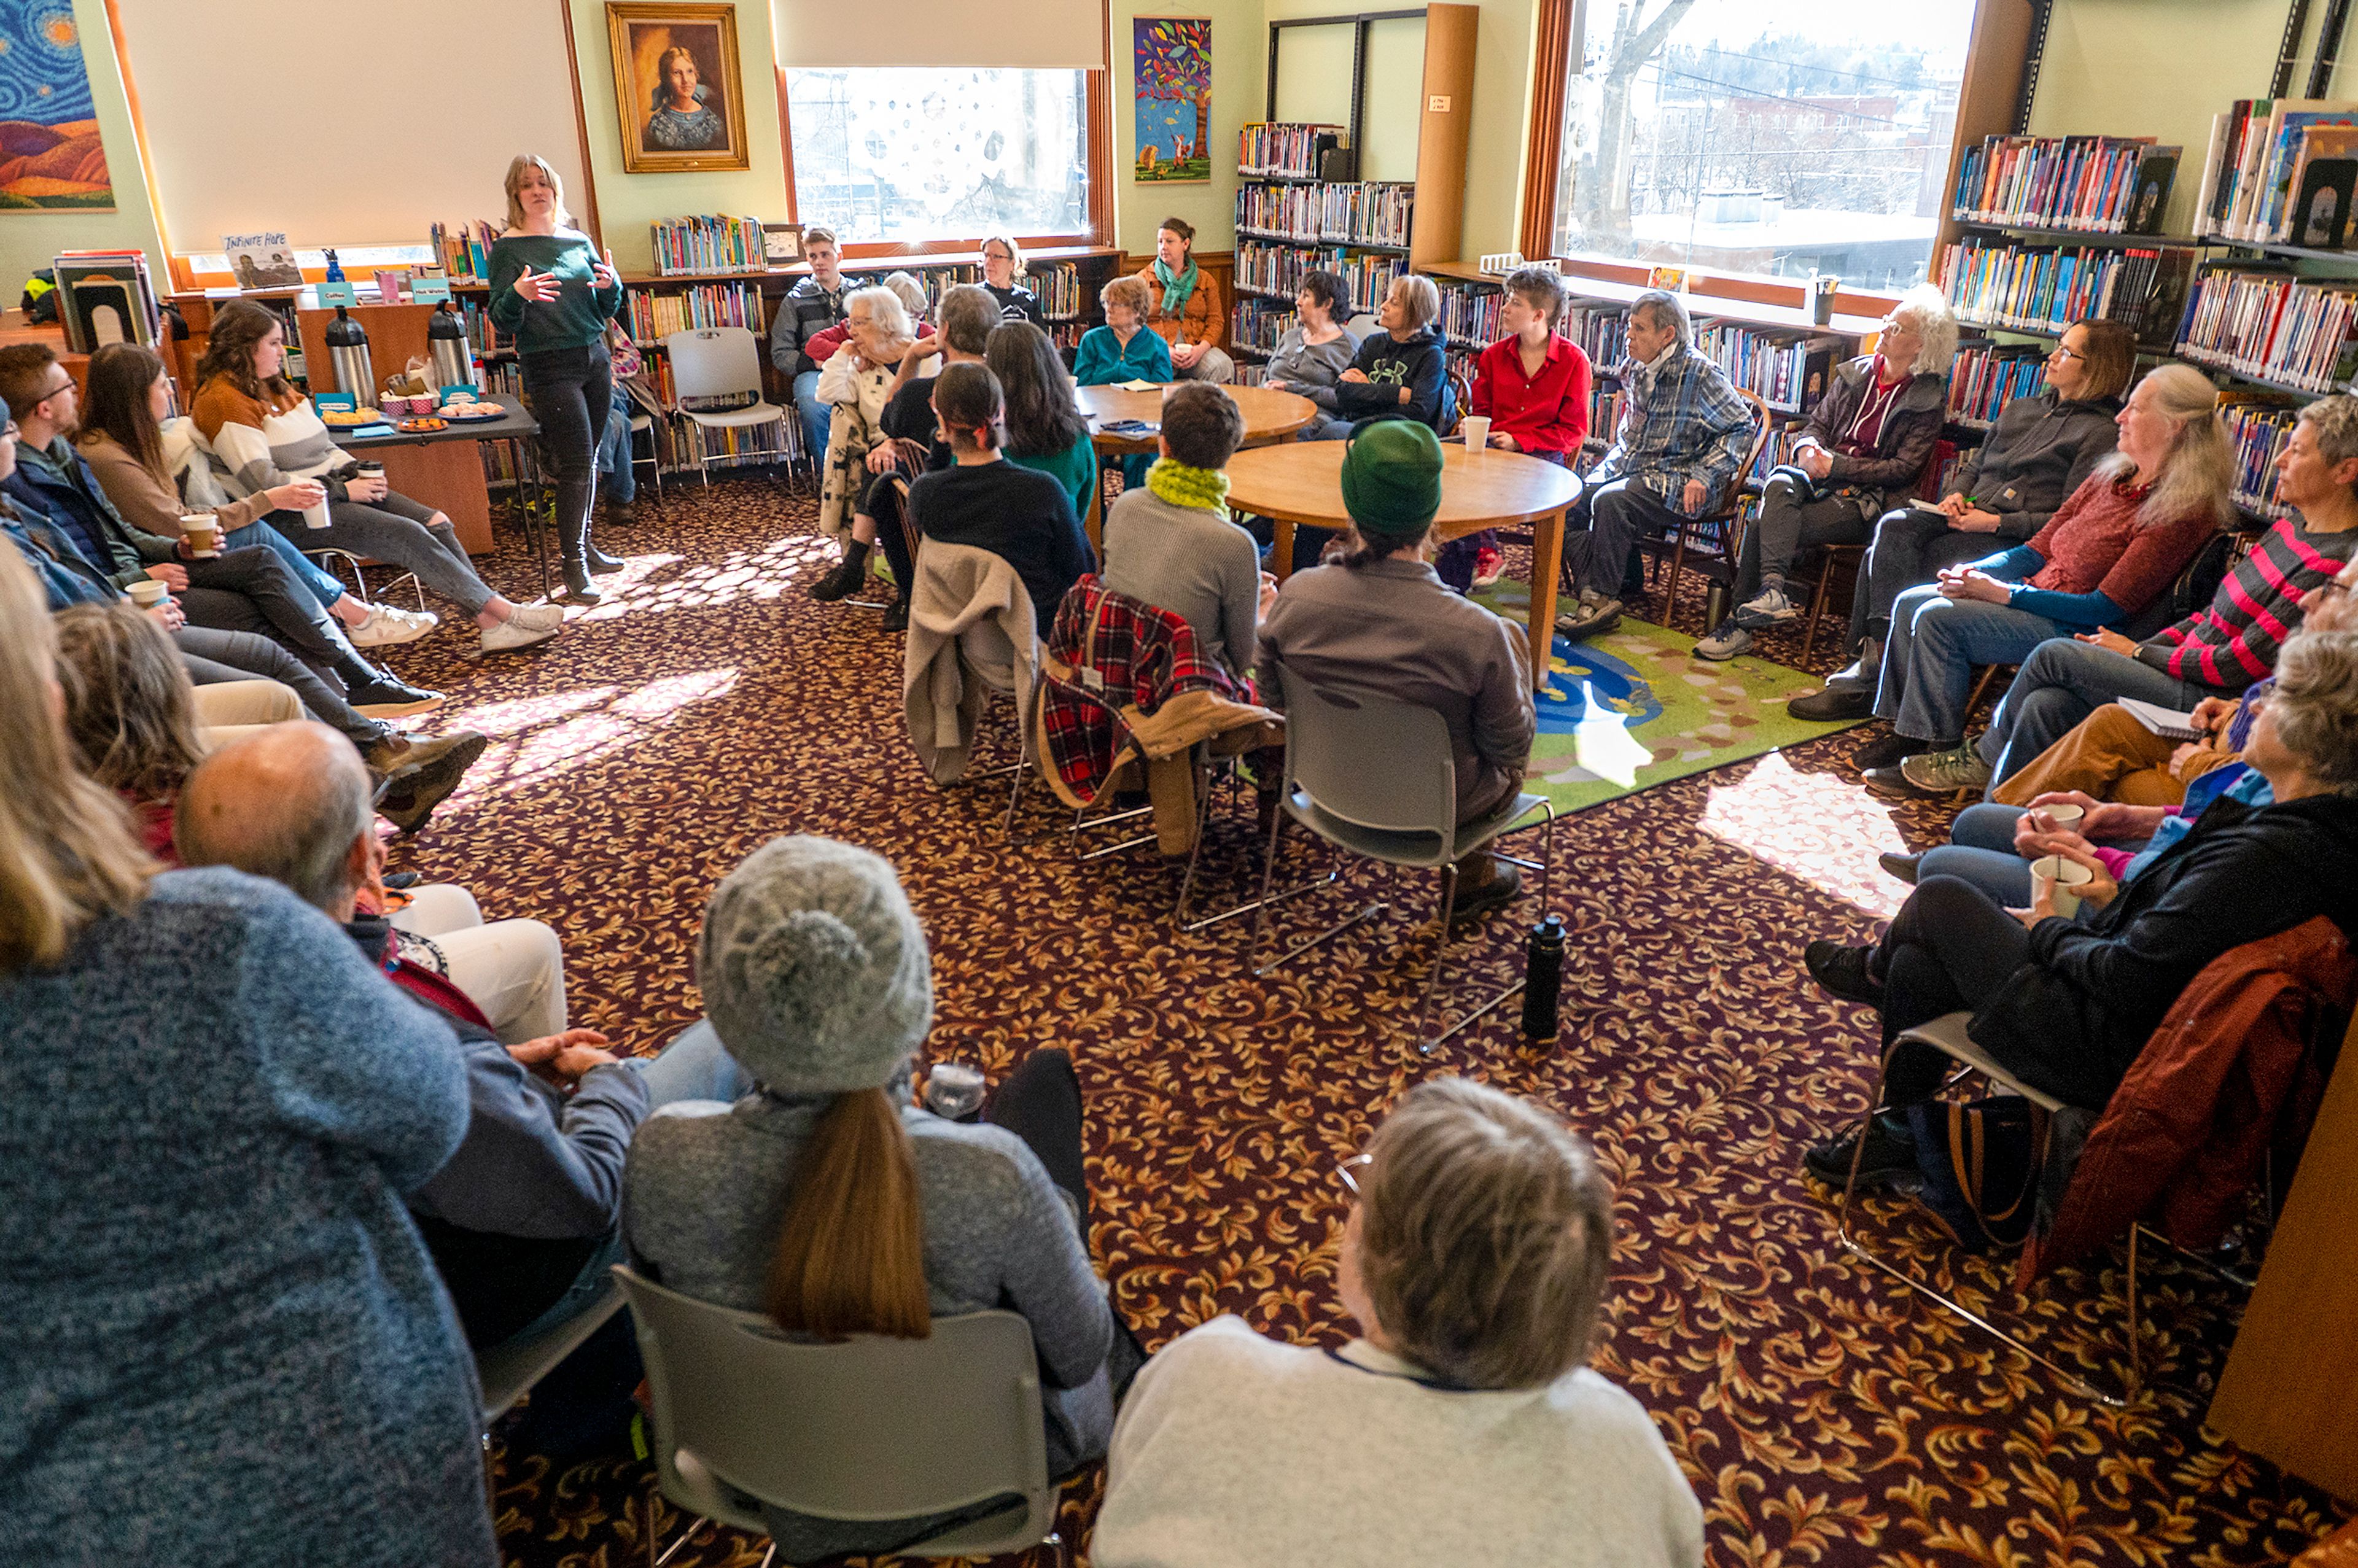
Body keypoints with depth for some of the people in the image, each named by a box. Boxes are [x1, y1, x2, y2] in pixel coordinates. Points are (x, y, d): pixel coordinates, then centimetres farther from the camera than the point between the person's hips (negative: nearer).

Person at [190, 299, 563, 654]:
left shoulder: (273, 385, 15)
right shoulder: (223, 400, -14)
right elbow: (263, 483, -20)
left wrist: (358, 473, 2)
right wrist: (343, 491, -16)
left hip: (329, 488, 9)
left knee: (436, 523, -8)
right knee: (408, 535, -22)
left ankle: (494, 625, -16)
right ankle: (503, 611, -18)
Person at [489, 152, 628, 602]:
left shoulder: (580, 241, 11)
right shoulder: (507, 248, -3)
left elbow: (607, 312, 14)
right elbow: (502, 322, -7)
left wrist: (611, 285, -8)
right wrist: (517, 293, -27)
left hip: (595, 358, 6)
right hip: (549, 366, -5)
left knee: (588, 460, 10)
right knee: (577, 463, -12)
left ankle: (583, 546, 22)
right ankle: (574, 567, -8)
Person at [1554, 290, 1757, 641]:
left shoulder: (1700, 374, -10)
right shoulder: (1633, 369, 11)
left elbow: (1741, 426, -7)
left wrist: (1703, 477, -15)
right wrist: (1609, 464, 9)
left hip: (1676, 481, -7)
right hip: (1627, 468, 7)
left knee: (1610, 502, -32)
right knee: (1569, 503, -16)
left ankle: (1603, 599, -24)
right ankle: (1592, 592, -22)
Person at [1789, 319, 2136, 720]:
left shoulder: (2103, 434, -1)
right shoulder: (2020, 409, 24)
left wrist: (1996, 522, -16)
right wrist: (1955, 494, 6)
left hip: (2017, 540, -7)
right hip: (1970, 517, 7)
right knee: (1894, 526, -25)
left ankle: (1868, 677, -22)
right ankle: (1873, 660, -29)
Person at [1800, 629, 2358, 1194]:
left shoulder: (2270, 854, -32)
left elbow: (2128, 982, -27)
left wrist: (2048, 929, -8)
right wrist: (2119, 901, 3)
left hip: (2111, 1054, -9)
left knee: (1939, 900, 4)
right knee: (1918, 967, 15)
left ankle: (1875, 970, 35)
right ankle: (1900, 1130, 35)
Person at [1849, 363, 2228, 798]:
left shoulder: (2185, 510, -16)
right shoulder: (2113, 476, 10)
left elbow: (2108, 607, -20)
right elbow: (2037, 550, 13)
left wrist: (1999, 593, -21)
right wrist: (1972, 572, -6)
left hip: (2078, 629, -9)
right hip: (2034, 592, 9)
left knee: (1938, 618, -23)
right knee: (1910, 603, -2)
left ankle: (1945, 755, -11)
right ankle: (1907, 733, 3)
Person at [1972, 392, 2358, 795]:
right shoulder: (2294, 523, 10)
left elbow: (2238, 666, -19)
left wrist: (2137, 652, -8)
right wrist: (2141, 648, 4)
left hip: (2212, 701, -8)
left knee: (2054, 654, -12)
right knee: (2045, 706, -12)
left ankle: (1992, 744, 11)